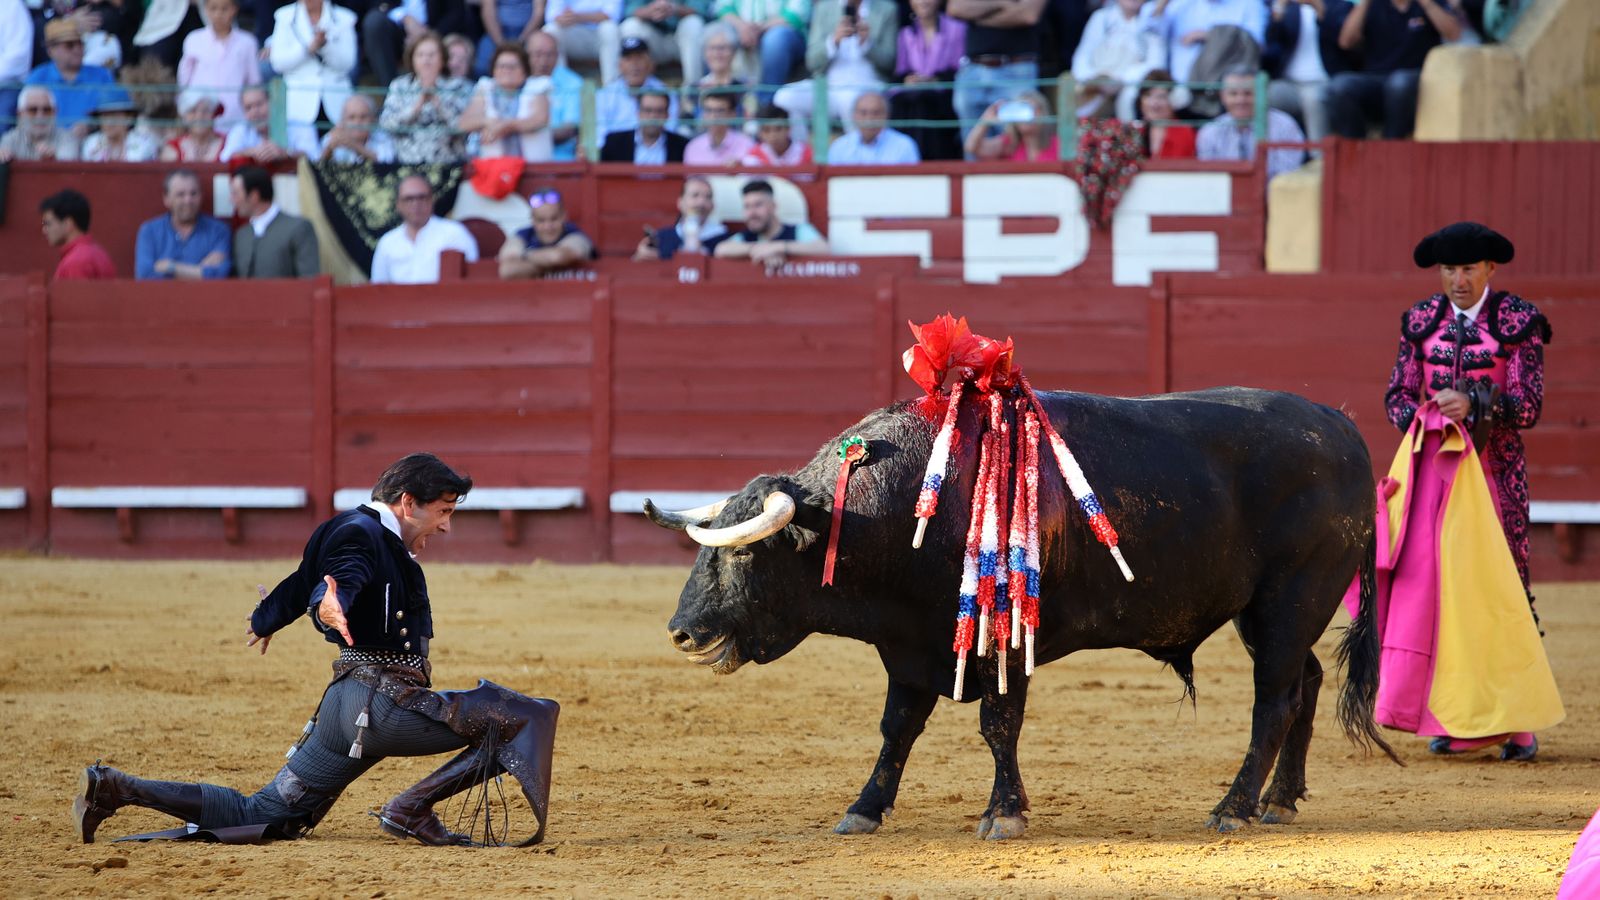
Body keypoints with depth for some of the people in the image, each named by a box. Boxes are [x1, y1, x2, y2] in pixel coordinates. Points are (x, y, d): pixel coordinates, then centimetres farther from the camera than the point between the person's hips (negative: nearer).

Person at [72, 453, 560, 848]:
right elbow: (342, 577, -30)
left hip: (345, 707, 10)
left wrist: (264, 621, 53)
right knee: (525, 718, -14)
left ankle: (115, 789, 7)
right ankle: (413, 808, -12)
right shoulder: (363, 533, -9)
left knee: (262, 817, 13)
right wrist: (329, 607, -54)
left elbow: (300, 584, 33)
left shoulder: (375, 536, 19)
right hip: (382, 702, -10)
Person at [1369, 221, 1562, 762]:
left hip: (1490, 470, -3)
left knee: (1495, 586, -4)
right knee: (1423, 581, -4)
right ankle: (1448, 718, 4)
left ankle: (1518, 722, 3)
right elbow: (1397, 392, 11)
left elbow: (1529, 407, -7)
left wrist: (1475, 404, -22)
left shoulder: (1518, 322, -2)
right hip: (1428, 467, 3)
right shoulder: (1422, 322, 9)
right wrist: (1418, 418, -10)